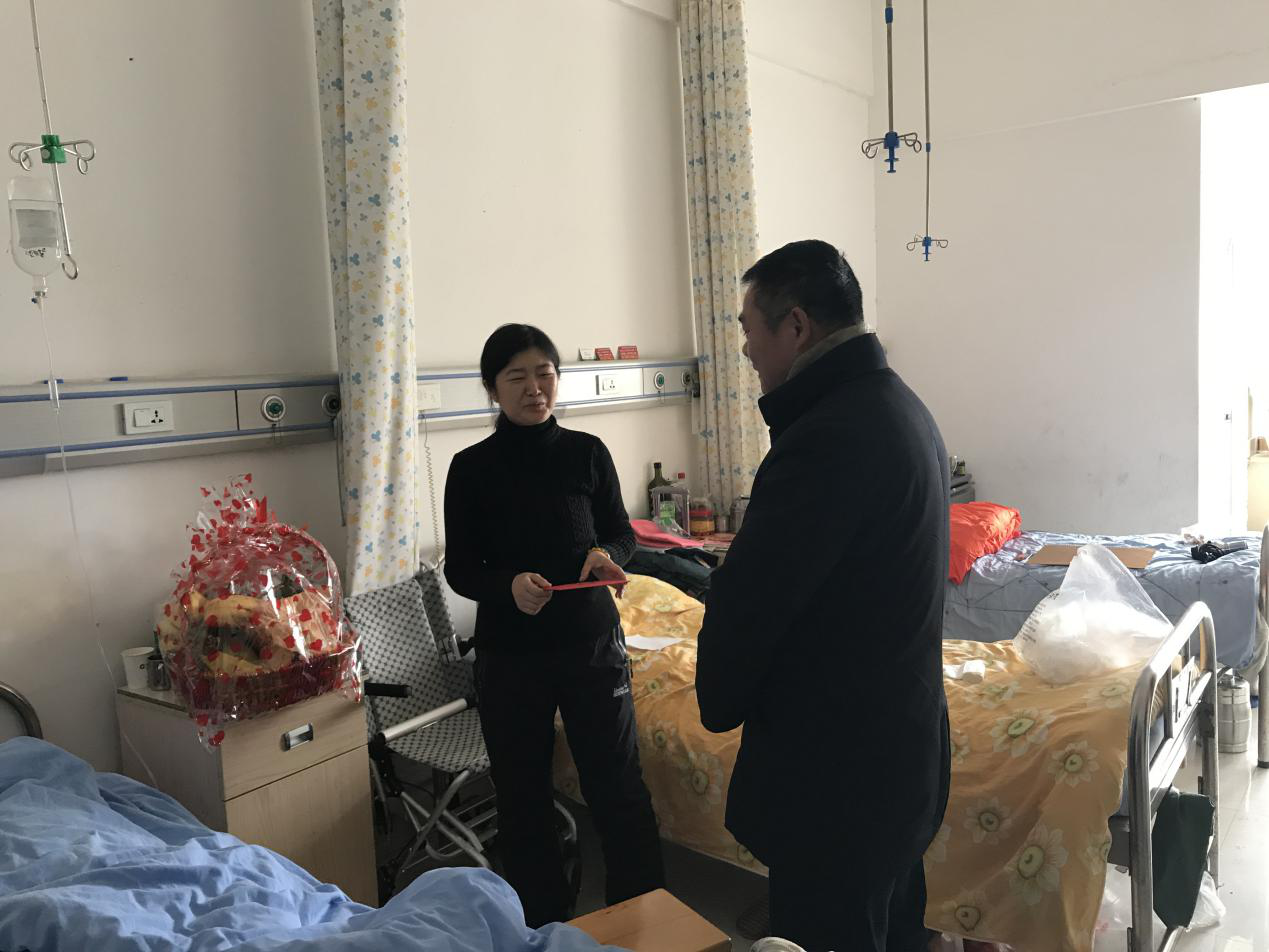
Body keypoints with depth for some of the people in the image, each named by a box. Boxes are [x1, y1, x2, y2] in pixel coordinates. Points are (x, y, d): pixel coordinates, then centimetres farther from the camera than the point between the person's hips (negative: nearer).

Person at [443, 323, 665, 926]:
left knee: (618, 786, 5)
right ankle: (543, 925, 32)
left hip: (592, 640, 0)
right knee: (522, 794, 12)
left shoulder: (587, 453, -1)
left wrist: (605, 555, -18)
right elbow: (459, 569, -2)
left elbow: (622, 537, 6)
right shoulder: (471, 467, -4)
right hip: (509, 651, 0)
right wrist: (509, 586, -23)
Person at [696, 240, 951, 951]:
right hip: (907, 744, 10)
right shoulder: (906, 408, 7)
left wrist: (720, 702, -5)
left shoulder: (827, 438, -26)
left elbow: (748, 600, -23)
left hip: (837, 765, -9)